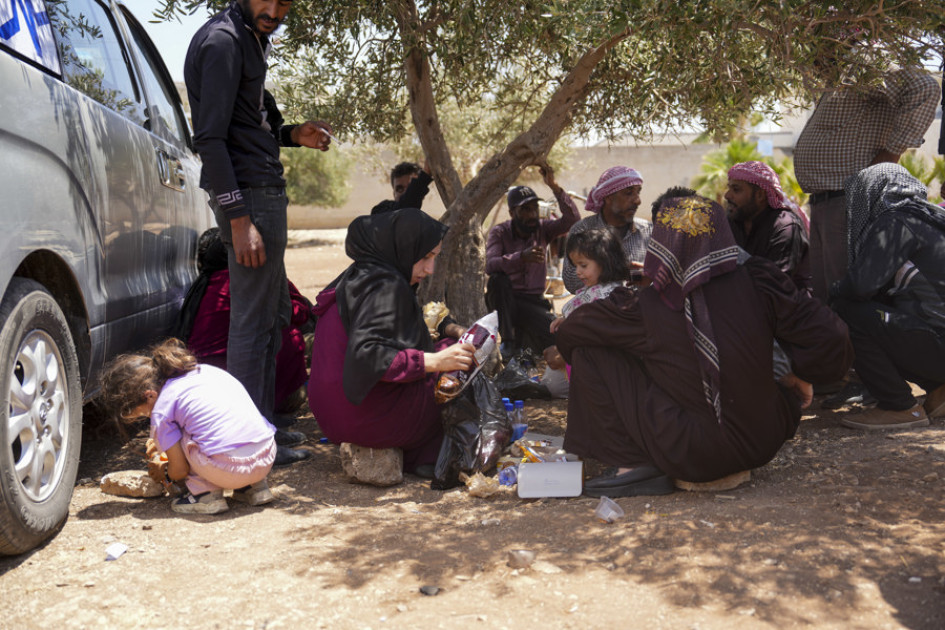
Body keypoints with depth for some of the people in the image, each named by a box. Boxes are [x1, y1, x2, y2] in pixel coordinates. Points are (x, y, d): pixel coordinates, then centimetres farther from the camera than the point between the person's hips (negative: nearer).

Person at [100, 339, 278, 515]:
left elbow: (180, 470, 4)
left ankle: (205, 492, 6)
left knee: (160, 431, 9)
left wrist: (164, 474, 27)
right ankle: (253, 486, 20)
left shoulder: (161, 409, -1)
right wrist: (164, 442, 46)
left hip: (231, 470, -7)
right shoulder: (204, 370, 20)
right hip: (267, 459, 7)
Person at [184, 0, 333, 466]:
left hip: (264, 192, 11)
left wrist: (292, 135, 10)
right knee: (253, 323, -7)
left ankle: (264, 424, 26)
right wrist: (239, 218, -23)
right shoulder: (222, 40, -11)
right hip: (249, 195, -11)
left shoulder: (250, 39, 19)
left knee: (273, 316, 16)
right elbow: (210, 138, -19)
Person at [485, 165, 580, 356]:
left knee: (558, 337, -23)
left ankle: (521, 337, 12)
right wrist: (522, 256, -40)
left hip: (533, 301, 2)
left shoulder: (542, 228, 2)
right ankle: (508, 341, -27)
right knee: (498, 279, -35)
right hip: (505, 299, -2)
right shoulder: (499, 232, -6)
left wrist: (554, 186, -22)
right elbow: (490, 265, -24)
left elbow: (572, 220, -15)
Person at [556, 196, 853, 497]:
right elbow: (830, 338, -6)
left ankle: (636, 465, -1)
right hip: (764, 445, 4)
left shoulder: (645, 307, -13)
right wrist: (800, 377, 13)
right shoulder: (758, 283, -8)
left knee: (590, 354, -1)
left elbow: (568, 333, 1)